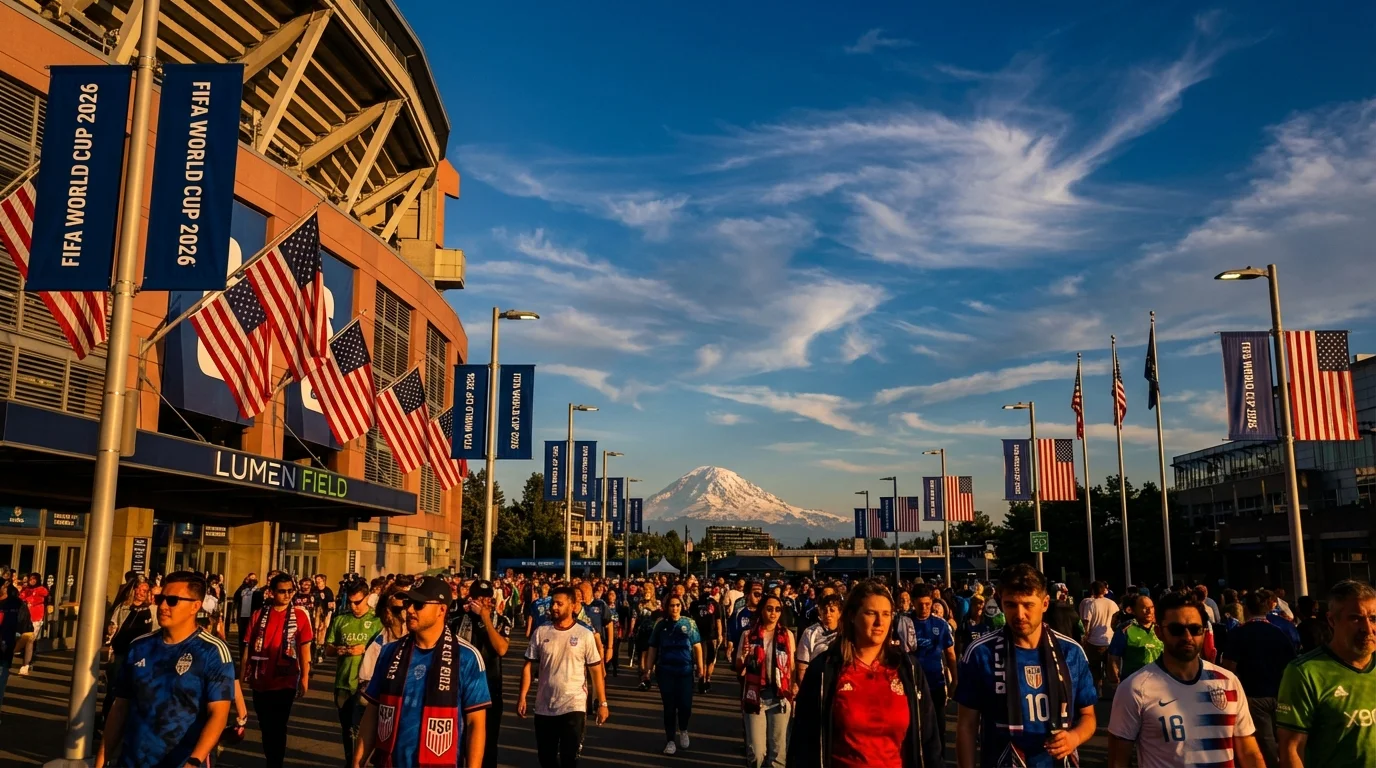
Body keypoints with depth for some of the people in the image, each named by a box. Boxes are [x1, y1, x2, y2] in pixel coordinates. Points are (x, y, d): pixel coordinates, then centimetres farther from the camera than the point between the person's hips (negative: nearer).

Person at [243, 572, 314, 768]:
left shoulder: (300, 615, -5)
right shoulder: (259, 614, 1)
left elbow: (304, 648, -4)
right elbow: (249, 646, 4)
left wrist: (305, 678, -7)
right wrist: (243, 674, 2)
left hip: (285, 681, -3)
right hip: (260, 680, 3)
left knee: (278, 727, 1)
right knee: (265, 726, 16)